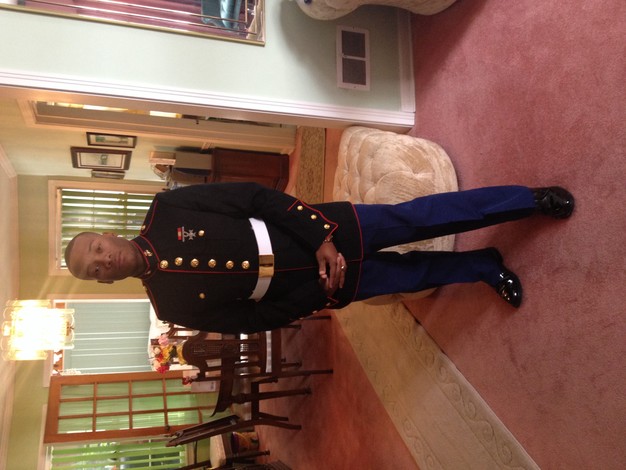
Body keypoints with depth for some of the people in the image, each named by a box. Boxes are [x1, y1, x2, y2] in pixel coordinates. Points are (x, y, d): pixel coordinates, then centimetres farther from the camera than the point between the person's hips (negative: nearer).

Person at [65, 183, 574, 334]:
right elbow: (247, 319, 3)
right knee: (417, 274, 1)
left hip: (327, 233, -1)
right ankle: (488, 268, 29)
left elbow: (253, 195, -9)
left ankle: (531, 199, 17)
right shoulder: (172, 305, -1)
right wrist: (312, 307, -7)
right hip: (317, 290, 1)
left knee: (420, 216, -3)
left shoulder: (164, 210, -6)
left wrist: (320, 237, -17)